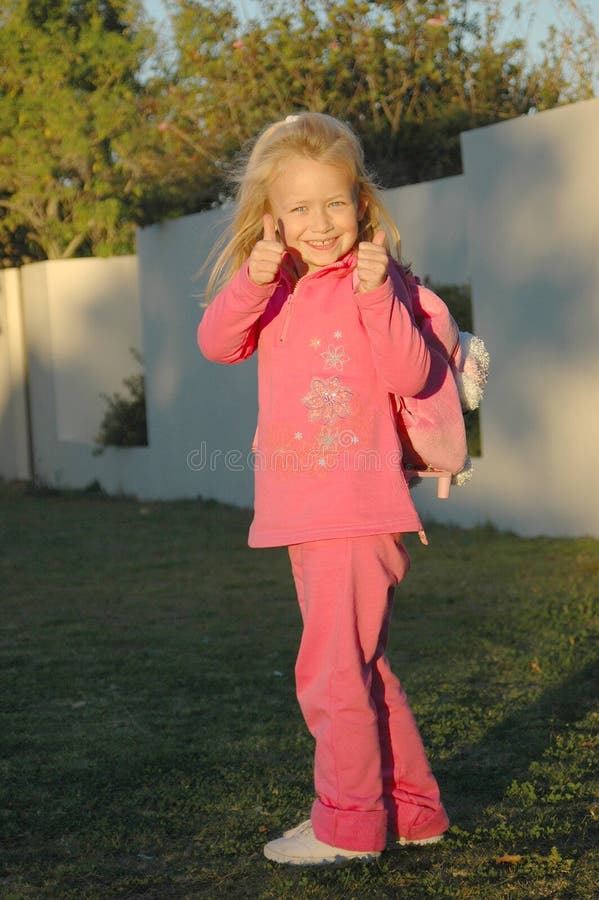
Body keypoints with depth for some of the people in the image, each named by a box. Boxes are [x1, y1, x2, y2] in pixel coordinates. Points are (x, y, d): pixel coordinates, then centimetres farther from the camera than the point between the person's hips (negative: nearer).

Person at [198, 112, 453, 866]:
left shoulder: (375, 279, -6)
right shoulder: (276, 288, 12)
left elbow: (410, 376, -16)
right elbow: (218, 344, -4)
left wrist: (376, 294, -25)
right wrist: (252, 280, -19)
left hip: (358, 508, -8)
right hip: (301, 512, 8)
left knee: (335, 668, -6)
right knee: (358, 664, 16)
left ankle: (348, 822, 6)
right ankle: (412, 807, 28)